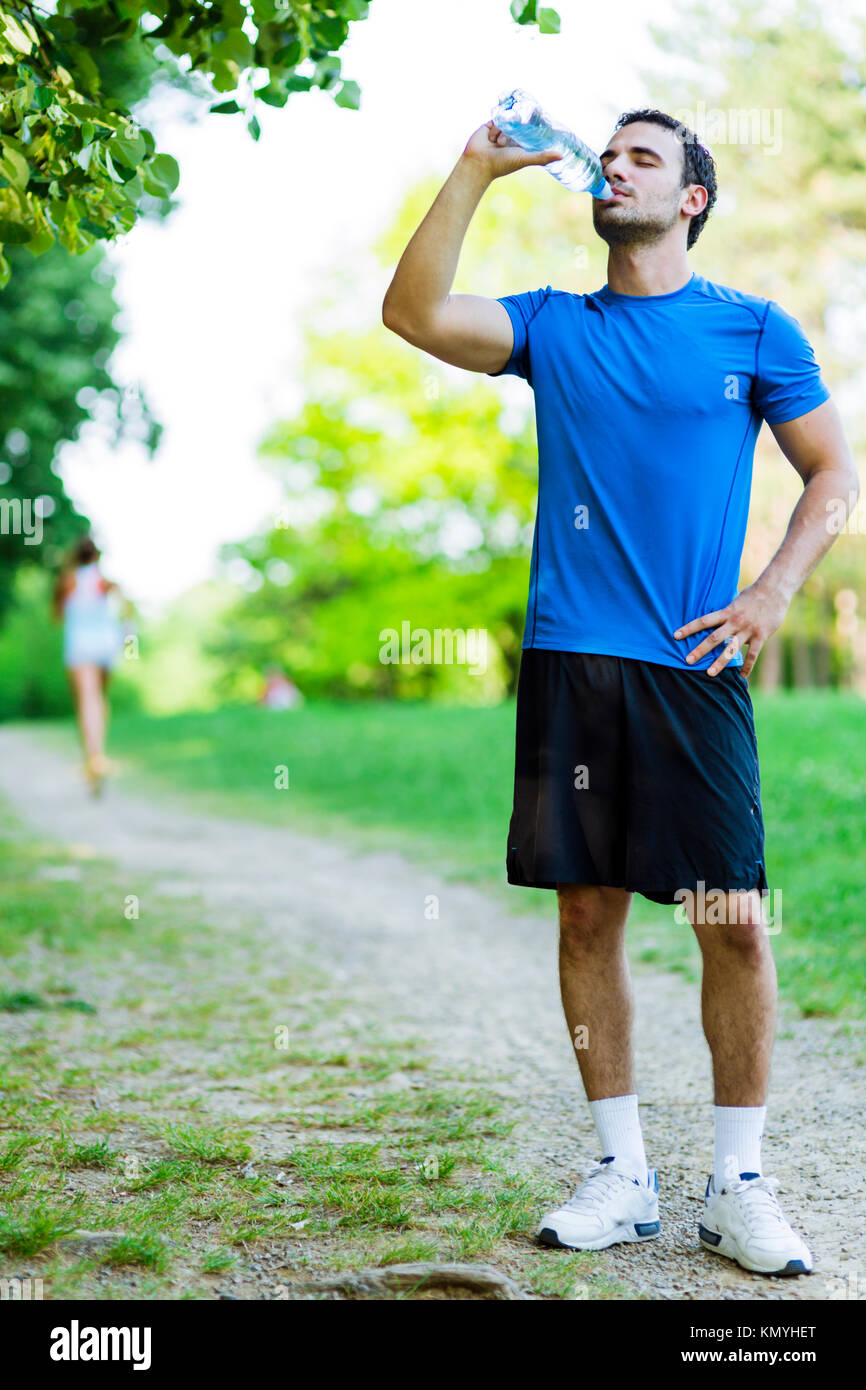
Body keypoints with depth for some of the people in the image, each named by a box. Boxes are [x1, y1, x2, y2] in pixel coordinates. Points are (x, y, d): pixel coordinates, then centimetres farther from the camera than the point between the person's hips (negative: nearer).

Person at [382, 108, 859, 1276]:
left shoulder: (753, 330, 8)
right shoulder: (552, 326, 13)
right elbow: (413, 314, -2)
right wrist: (475, 173, -2)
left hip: (694, 663, -2)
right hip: (569, 658, 2)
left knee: (733, 918, -5)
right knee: (588, 911, 4)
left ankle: (739, 1182, 8)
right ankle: (622, 1174, 15)